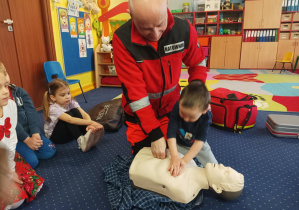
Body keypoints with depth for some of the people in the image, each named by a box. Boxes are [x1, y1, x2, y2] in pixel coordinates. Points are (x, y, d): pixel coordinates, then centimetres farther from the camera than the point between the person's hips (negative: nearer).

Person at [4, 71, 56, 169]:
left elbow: (31, 112, -6)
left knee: (50, 151, -7)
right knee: (31, 162, -19)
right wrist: (27, 139, -18)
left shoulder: (19, 91, 3)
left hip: (29, 131, 5)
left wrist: (35, 134, -16)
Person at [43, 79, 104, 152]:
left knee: (75, 111, -22)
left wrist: (89, 125, -46)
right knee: (69, 113, -29)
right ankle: (81, 141, -43)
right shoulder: (53, 108, -26)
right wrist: (91, 122, -52)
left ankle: (89, 137, -34)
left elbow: (84, 114, -23)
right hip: (54, 136, -4)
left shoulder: (71, 103, -11)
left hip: (69, 132, 5)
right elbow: (70, 120, -42)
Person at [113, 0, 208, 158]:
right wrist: (155, 134, -25)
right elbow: (134, 91, -27)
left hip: (170, 107, 2)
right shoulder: (122, 39, -26)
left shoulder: (185, 30, -19)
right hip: (138, 112, -1)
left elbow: (197, 64, 0)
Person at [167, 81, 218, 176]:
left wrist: (184, 160, -43)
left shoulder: (206, 117, -31)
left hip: (198, 146, 0)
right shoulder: (177, 108, -33)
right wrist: (174, 157, -43)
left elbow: (199, 141, -34)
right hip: (178, 144, 0)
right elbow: (171, 133, -34)